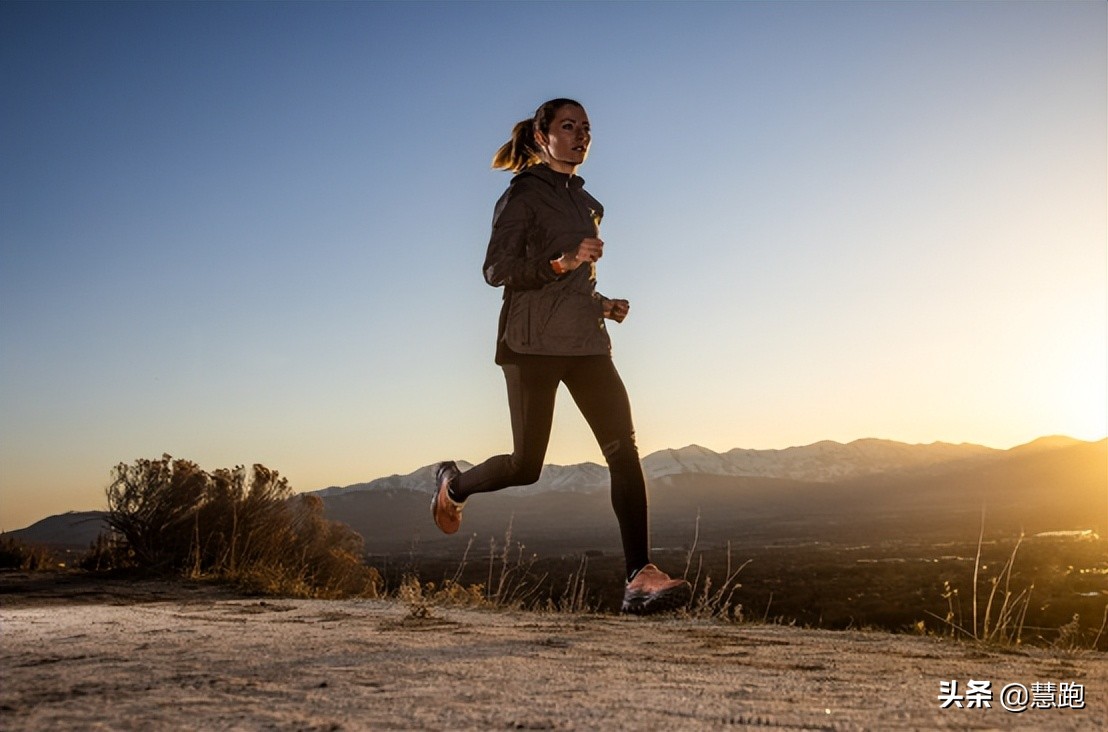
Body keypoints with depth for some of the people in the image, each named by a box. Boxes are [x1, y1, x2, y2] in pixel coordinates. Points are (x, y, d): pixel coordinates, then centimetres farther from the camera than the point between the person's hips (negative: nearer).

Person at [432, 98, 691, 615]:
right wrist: (562, 262, -21)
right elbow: (496, 270, -10)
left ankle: (641, 578, -16)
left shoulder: (586, 202, 23)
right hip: (533, 342, -6)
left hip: (584, 342, 6)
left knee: (624, 449, -12)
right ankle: (453, 483, 29)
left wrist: (603, 304, 12)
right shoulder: (523, 193, 1)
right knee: (526, 466, -3)